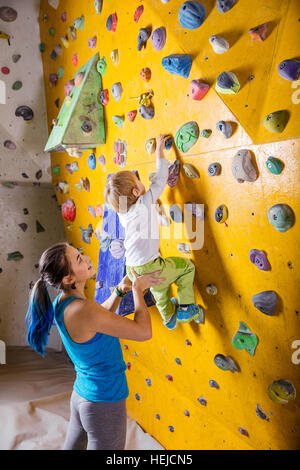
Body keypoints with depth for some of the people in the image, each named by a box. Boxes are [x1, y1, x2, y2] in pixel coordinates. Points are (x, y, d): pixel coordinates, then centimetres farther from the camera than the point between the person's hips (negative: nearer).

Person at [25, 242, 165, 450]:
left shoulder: (61, 301, -4)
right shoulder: (82, 309, -32)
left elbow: (102, 316, 14)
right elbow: (143, 332, -24)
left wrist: (121, 289, 1)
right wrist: (138, 289, -12)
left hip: (81, 394, 9)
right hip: (105, 403, -8)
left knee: (73, 446, 28)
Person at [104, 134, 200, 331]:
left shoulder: (123, 215, 6)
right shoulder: (146, 203, -11)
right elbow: (161, 179, -2)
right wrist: (159, 150, 8)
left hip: (132, 271, 7)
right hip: (149, 270, -7)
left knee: (160, 285, 35)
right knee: (187, 266, 15)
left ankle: (169, 317, 50)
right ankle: (186, 309, 20)